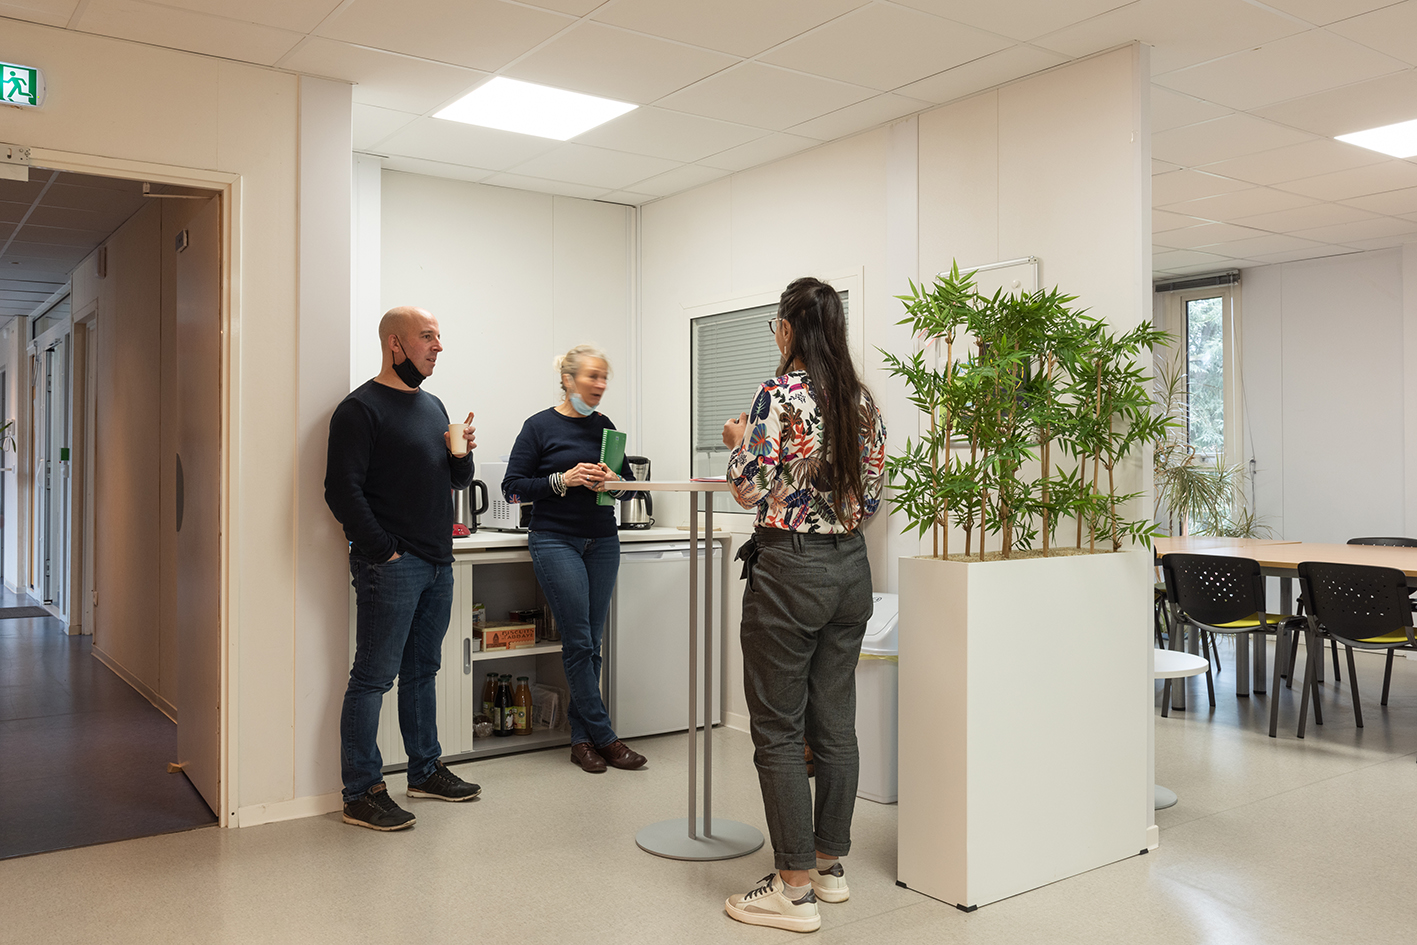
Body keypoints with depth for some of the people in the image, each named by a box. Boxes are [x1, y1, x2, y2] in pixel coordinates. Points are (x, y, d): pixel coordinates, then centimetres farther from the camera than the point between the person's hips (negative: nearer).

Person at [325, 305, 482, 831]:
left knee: (423, 670, 16)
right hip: (390, 566, -8)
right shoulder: (361, 408, -8)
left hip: (437, 563, 8)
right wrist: (382, 550, -16)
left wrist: (461, 455, 1)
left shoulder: (432, 407, 17)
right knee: (373, 678, -3)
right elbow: (342, 490, -14)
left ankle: (426, 771, 27)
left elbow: (458, 481, 23)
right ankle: (362, 794, 4)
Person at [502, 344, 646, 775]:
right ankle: (604, 738, 2)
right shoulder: (540, 426, -3)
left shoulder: (604, 426, 11)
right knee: (579, 642, -7)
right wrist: (564, 480, -18)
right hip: (556, 541, -5)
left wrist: (613, 480, -8)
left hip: (602, 541, 5)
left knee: (589, 643, 6)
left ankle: (582, 739, 14)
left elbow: (630, 480, 15)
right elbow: (513, 487, -5)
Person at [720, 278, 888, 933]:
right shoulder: (863, 401, 8)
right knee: (835, 723, 14)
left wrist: (738, 442, 3)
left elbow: (750, 490, -16)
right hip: (851, 566, 8)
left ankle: (794, 889, 8)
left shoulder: (780, 394, -13)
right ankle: (830, 864, 26)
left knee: (778, 730, 1)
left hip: (789, 568, -7)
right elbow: (871, 496, 11)